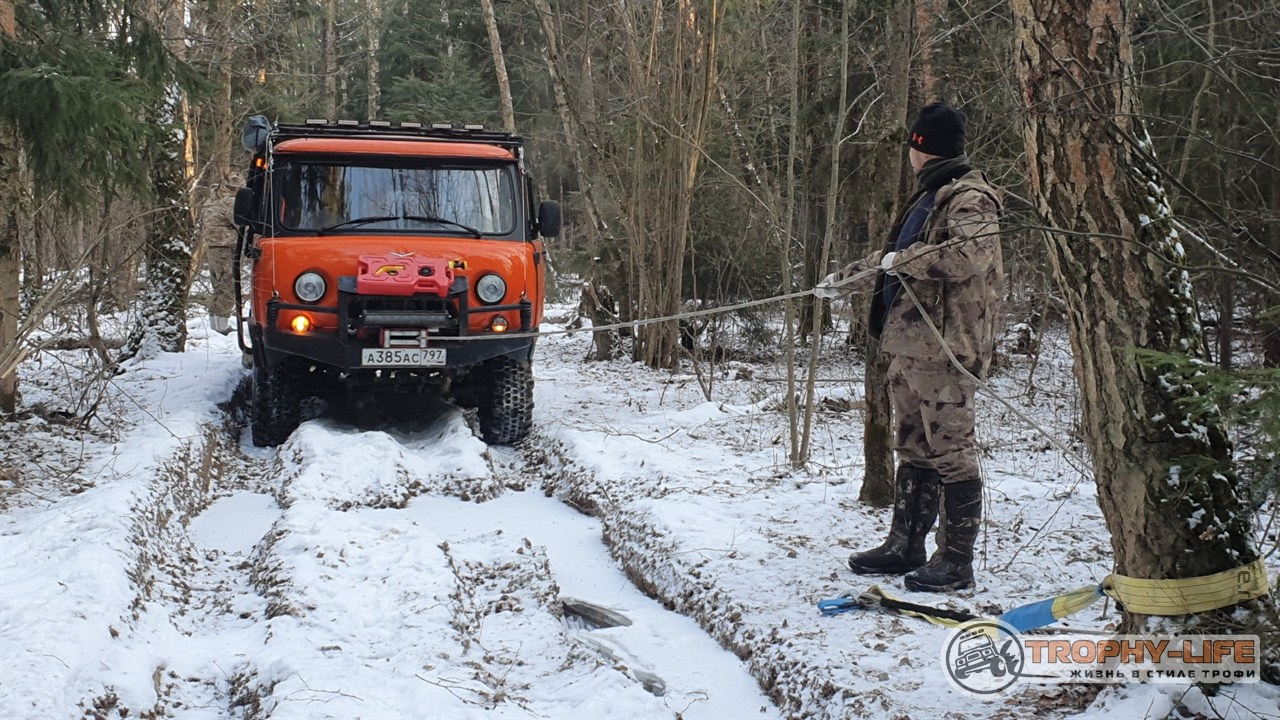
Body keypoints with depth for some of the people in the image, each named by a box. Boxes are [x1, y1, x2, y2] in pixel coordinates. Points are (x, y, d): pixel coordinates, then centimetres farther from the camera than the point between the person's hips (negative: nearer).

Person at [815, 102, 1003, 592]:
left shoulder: (969, 198, -11)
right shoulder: (930, 197, 20)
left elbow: (973, 252, -30)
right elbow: (892, 255, 32)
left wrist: (905, 259, -20)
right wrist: (845, 278, 36)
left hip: (943, 347, -10)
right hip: (907, 344, 10)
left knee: (950, 452, -4)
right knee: (912, 448, 16)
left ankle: (956, 561, 4)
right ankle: (905, 546, 26)